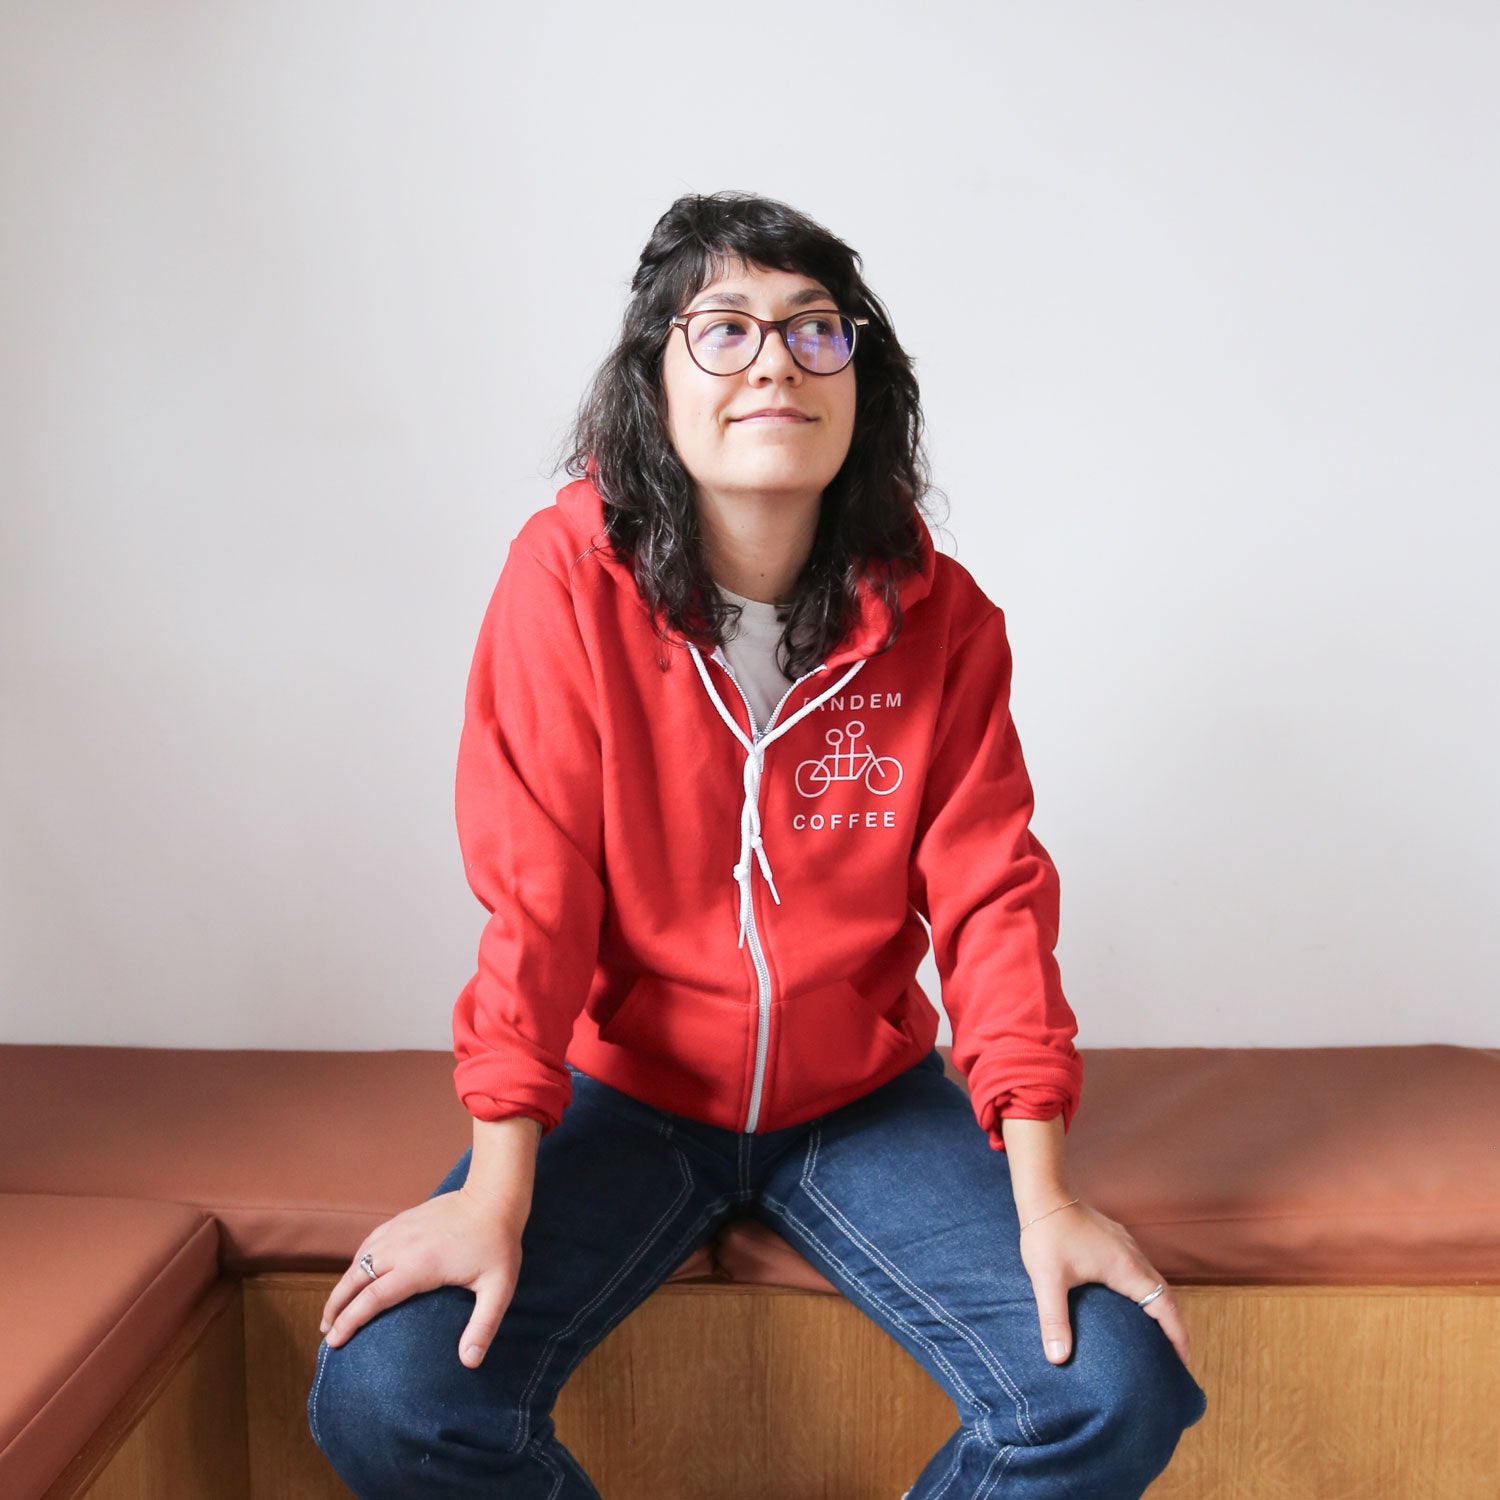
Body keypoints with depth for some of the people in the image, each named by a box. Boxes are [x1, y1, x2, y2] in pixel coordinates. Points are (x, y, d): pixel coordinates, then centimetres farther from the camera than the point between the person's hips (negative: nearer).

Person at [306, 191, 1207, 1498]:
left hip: (865, 1097, 2)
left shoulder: (940, 617, -6)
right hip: (629, 1093, -1)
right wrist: (496, 1187, -20)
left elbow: (992, 897, -7)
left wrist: (1043, 1195, -14)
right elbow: (532, 888, -15)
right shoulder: (572, 573, -13)